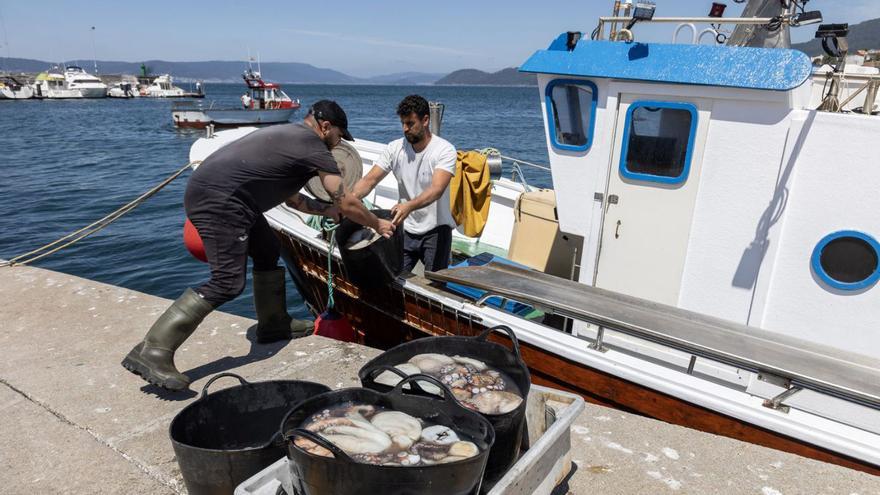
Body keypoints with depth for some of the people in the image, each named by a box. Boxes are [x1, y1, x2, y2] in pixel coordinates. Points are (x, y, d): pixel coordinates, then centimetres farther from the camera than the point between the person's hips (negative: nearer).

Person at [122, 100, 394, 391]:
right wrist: (377, 225, 13)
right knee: (228, 283, -14)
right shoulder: (314, 147, -5)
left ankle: (274, 324, 29)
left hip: (208, 192, 11)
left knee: (267, 252, 19)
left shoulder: (289, 135, 23)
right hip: (219, 203, -11)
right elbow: (347, 203, -2)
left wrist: (327, 210, 34)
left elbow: (291, 198, 31)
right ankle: (153, 352, -13)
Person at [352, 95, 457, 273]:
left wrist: (409, 206, -46)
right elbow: (369, 180, -6)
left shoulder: (445, 150, -14)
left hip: (436, 230, -3)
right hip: (405, 229, 3)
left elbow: (437, 189, -29)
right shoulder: (395, 148, -1)